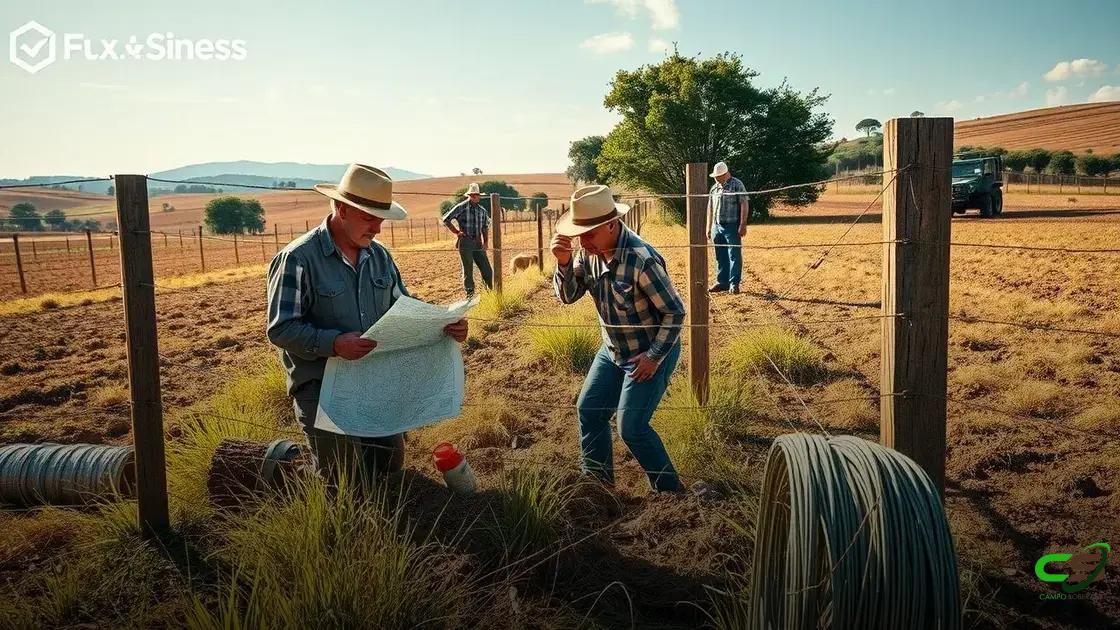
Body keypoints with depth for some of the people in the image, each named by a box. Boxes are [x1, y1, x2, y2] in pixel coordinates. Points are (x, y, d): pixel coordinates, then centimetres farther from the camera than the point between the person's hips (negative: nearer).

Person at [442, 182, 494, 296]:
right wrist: (456, 232, -5)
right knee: (468, 270, 2)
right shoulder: (461, 207, -3)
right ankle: (470, 294, 12)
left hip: (478, 244, 4)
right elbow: (446, 219, -2)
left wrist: (485, 242, 12)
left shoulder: (482, 210, 12)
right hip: (465, 243, -4)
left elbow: (485, 227, 22)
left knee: (487, 270, 1)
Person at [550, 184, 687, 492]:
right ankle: (596, 479, 30)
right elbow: (568, 296, -3)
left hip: (652, 352, -8)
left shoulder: (641, 259, -30)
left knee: (631, 427, -8)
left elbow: (675, 312, -22)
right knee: (589, 410, 12)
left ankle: (669, 490, 11)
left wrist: (653, 357, -21)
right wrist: (564, 262, -21)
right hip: (613, 350, 8)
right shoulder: (590, 251, -7)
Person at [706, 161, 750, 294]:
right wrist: (709, 228, 16)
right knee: (720, 257, 10)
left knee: (734, 256, -2)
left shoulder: (737, 185, -4)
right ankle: (722, 282, 18)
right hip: (717, 227, 6)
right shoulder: (714, 188, 15)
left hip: (732, 227, -6)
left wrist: (743, 225, -16)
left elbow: (744, 205, -9)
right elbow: (710, 209, 19)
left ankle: (734, 283, 3)